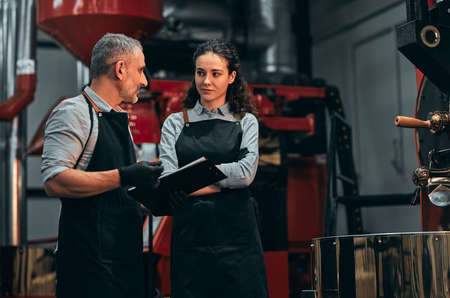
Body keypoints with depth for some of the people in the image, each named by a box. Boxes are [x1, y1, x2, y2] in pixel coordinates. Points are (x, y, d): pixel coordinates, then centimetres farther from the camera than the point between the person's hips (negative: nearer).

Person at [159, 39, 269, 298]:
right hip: (189, 235, 1)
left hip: (236, 236, 0)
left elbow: (246, 174, -7)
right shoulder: (175, 123, 9)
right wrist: (222, 183, -8)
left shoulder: (246, 122, 9)